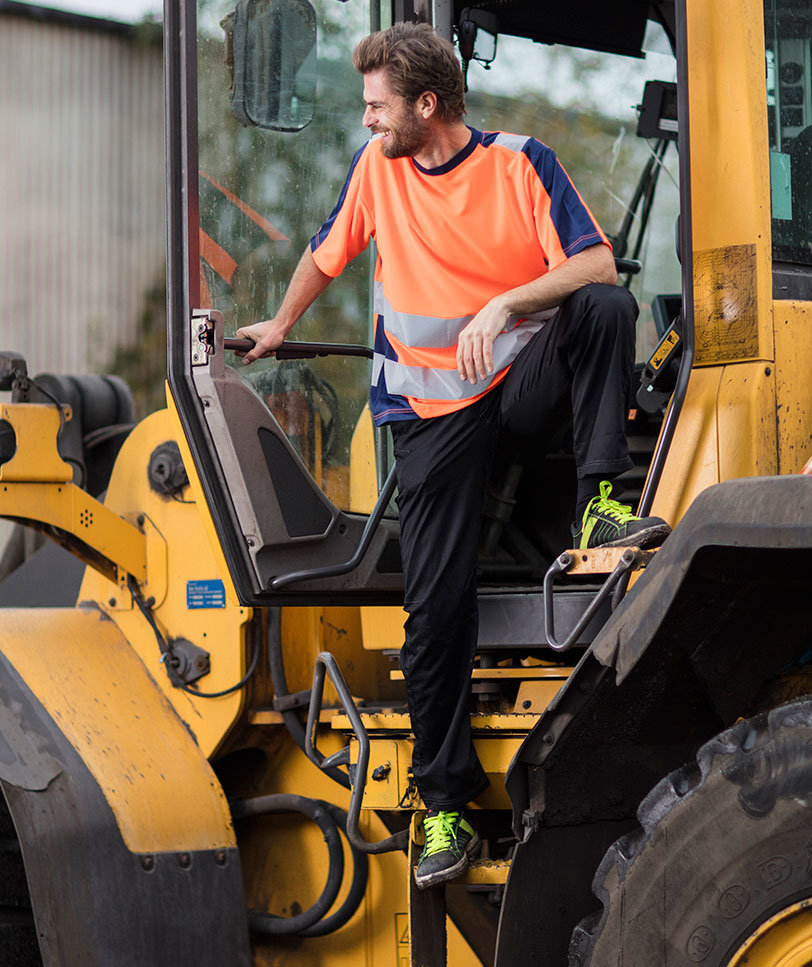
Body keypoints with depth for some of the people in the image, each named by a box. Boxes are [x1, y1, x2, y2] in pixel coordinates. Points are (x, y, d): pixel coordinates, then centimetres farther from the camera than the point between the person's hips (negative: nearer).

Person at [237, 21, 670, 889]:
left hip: (524, 380, -1)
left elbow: (598, 265, -16)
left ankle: (598, 506, -29)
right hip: (432, 408, 1)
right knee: (435, 601, -9)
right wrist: (281, 324, 33)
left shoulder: (519, 164, -6)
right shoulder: (376, 165, 2)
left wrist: (504, 305, -28)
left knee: (606, 305, -32)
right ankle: (445, 805, -2)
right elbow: (328, 252, 21)